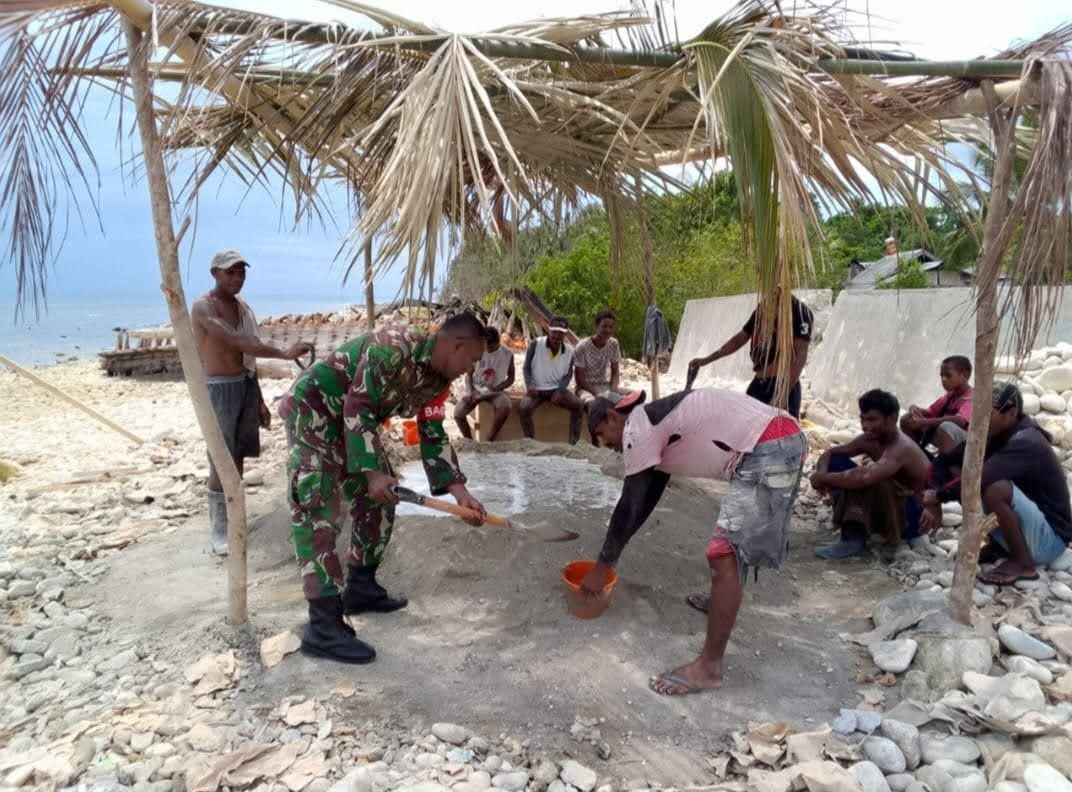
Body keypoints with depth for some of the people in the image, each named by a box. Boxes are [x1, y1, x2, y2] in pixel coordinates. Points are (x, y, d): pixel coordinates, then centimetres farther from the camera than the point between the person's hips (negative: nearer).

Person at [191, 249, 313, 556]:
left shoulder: (243, 307, 12)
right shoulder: (204, 307, -12)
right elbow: (237, 343, -27)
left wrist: (259, 400, 17)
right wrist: (284, 353, -36)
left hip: (247, 385, 7)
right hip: (220, 388, -7)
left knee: (238, 458, 10)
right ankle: (218, 530, 4)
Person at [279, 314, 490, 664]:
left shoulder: (436, 381, 1)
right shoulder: (393, 347, -27)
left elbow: (433, 436, 6)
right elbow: (357, 408, -28)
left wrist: (459, 491, -2)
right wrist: (371, 472, -31)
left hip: (355, 423, 10)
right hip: (313, 411, -10)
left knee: (379, 501, 12)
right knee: (318, 516, -13)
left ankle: (361, 589, 26)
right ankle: (323, 628, -13)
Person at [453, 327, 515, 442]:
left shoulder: (508, 354, -6)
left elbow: (511, 378, 1)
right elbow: (469, 374, 2)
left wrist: (496, 388, -16)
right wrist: (469, 392, -15)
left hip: (495, 391, -1)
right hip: (476, 389, 1)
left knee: (505, 408, -36)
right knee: (458, 413, -22)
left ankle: (490, 441, -20)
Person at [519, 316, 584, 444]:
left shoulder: (569, 351, -2)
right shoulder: (536, 344, -9)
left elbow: (568, 375, 6)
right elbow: (526, 368, -1)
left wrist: (560, 391, -13)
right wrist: (529, 385, -19)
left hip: (557, 389, 2)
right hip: (537, 389, -2)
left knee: (579, 405, -22)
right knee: (523, 408, -32)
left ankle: (574, 443, -12)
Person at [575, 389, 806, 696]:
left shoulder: (637, 426, -4)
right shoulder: (660, 425, 24)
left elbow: (630, 506, -3)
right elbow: (646, 500, 30)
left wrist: (603, 565, 6)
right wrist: (612, 553, 34)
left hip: (767, 450, -11)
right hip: (784, 440, 11)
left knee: (725, 554, -10)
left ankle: (708, 668, -5)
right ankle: (724, 600, 48)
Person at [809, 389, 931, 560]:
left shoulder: (902, 448, -29)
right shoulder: (869, 439, -4)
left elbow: (864, 477, -47)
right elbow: (830, 453, 5)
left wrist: (823, 478, -32)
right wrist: (821, 473, -19)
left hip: (912, 518, -9)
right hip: (884, 507, 9)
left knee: (866, 478, -35)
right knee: (836, 462, -3)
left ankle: (854, 540, -24)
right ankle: (852, 529, -11)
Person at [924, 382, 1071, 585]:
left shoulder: (1026, 443, -25)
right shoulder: (991, 435, -2)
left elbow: (981, 478, -39)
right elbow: (944, 461, -2)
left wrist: (938, 495, -25)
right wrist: (934, 504, -16)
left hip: (1050, 537, -8)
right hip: (1023, 526, 8)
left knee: (994, 488, -34)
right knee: (956, 471, 0)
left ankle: (1023, 564, -14)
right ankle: (998, 545, 9)